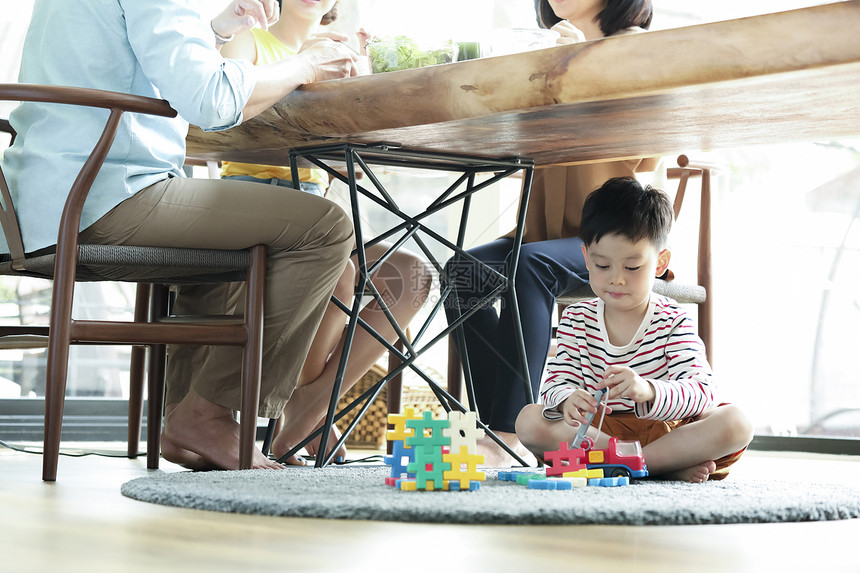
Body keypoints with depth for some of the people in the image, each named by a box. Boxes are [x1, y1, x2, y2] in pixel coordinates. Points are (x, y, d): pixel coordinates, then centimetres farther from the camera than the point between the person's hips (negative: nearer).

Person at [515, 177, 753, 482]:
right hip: (595, 430, 2)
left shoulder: (672, 322, -5)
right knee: (529, 420, -25)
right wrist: (567, 400, -32)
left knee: (736, 423, -26)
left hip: (664, 431, -2)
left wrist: (648, 391, -41)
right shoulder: (577, 318, 4)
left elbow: (701, 391, -19)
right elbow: (556, 381, -5)